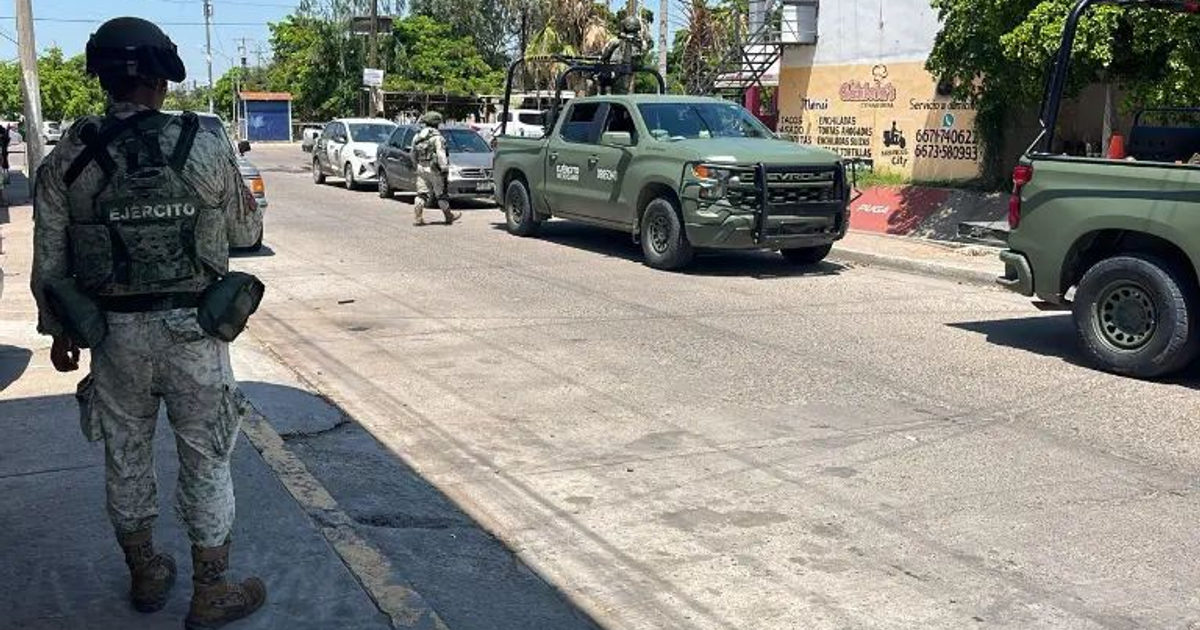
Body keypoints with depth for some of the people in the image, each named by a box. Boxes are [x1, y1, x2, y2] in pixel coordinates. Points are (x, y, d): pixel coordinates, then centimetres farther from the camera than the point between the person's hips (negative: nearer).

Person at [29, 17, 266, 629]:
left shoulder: (66, 158, -4)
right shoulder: (203, 148, -12)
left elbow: (49, 261, 2)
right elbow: (238, 218, 6)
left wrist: (58, 331, 15)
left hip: (114, 333, 3)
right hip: (191, 331, -3)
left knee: (125, 456, 18)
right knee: (205, 461, 9)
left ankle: (146, 576, 35)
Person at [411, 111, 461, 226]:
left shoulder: (418, 136, 9)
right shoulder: (437, 137, -11)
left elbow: (413, 153, 14)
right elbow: (440, 154, -17)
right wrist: (444, 167, -15)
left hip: (421, 168, 6)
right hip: (433, 169, -6)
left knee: (421, 193, 5)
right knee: (441, 194, 4)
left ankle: (417, 218, -3)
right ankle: (449, 216, 14)